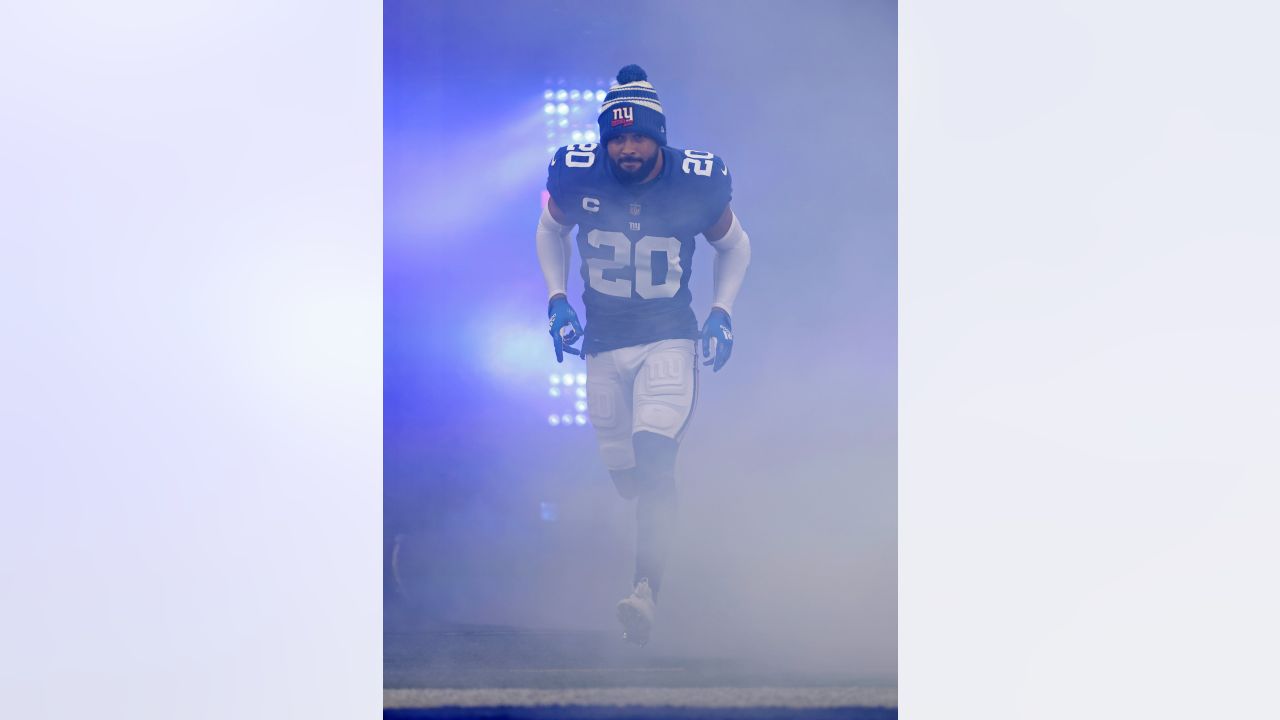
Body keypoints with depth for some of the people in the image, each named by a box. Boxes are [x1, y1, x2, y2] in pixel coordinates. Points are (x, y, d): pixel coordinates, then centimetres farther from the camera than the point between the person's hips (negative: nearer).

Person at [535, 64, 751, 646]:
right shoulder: (577, 175, -8)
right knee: (624, 474, 8)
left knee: (654, 461, -21)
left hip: (670, 338, -3)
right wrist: (557, 300, 3)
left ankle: (646, 593, -25)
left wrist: (722, 312, -4)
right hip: (603, 341, 3)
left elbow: (734, 247, 8)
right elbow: (551, 231, 14)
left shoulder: (696, 183, -11)